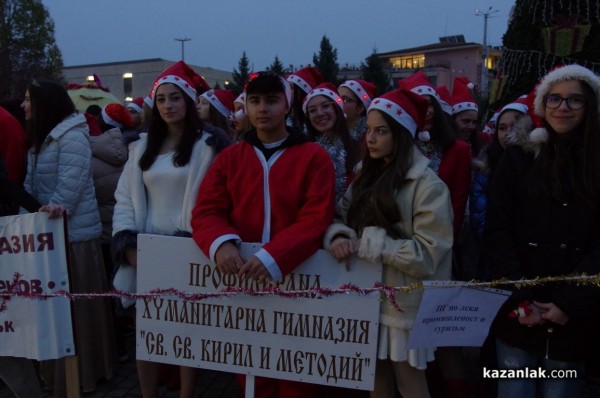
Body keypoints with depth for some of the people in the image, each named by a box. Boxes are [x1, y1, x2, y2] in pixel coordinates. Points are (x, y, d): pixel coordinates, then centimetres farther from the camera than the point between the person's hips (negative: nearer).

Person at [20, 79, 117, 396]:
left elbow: (68, 189, -21)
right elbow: (31, 186, 15)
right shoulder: (41, 139, 15)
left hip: (73, 234, -9)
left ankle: (83, 372, 16)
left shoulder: (72, 137, -16)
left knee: (75, 306, 1)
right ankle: (60, 368, 31)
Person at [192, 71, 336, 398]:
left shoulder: (314, 157, -4)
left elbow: (315, 220, -13)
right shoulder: (229, 157, 6)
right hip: (241, 278, 3)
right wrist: (221, 243, -24)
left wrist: (273, 257, -28)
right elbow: (205, 212, -1)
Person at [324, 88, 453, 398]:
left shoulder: (428, 185, -14)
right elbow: (339, 216, 7)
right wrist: (338, 236, -16)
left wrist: (367, 244, -21)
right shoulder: (368, 176, 9)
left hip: (404, 306, -6)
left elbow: (427, 255, -20)